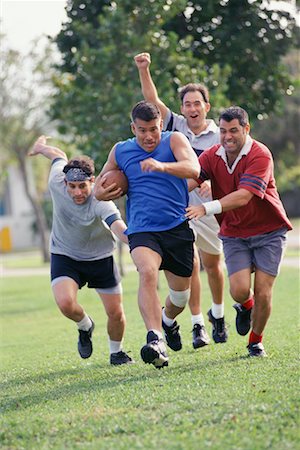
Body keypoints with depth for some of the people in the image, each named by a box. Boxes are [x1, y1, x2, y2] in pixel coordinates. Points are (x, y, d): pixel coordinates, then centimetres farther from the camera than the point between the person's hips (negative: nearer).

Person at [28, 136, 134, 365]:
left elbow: (119, 227, -51)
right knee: (65, 302, -24)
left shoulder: (100, 202, -33)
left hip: (100, 258, -2)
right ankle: (85, 326, 13)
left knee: (116, 313, 0)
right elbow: (59, 156, 0)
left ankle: (116, 352, 32)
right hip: (65, 256, 2)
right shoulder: (56, 183, -22)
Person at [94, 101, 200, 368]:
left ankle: (168, 321, 47)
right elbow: (99, 187, 22)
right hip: (142, 230, 0)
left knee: (181, 293, 11)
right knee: (147, 272, -31)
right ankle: (155, 340, -41)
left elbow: (193, 169, -20)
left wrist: (162, 166, -37)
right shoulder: (120, 151, 9)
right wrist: (101, 193, -3)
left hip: (177, 227, 0)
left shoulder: (174, 140, 0)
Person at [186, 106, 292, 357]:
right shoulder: (212, 156, -3)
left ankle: (256, 341, 20)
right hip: (234, 234, 3)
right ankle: (246, 307, 25)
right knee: (239, 290, -13)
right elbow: (190, 180, -16)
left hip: (268, 231, -3)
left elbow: (244, 196, -31)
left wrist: (206, 209, -41)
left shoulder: (260, 155, -19)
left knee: (262, 293, -6)